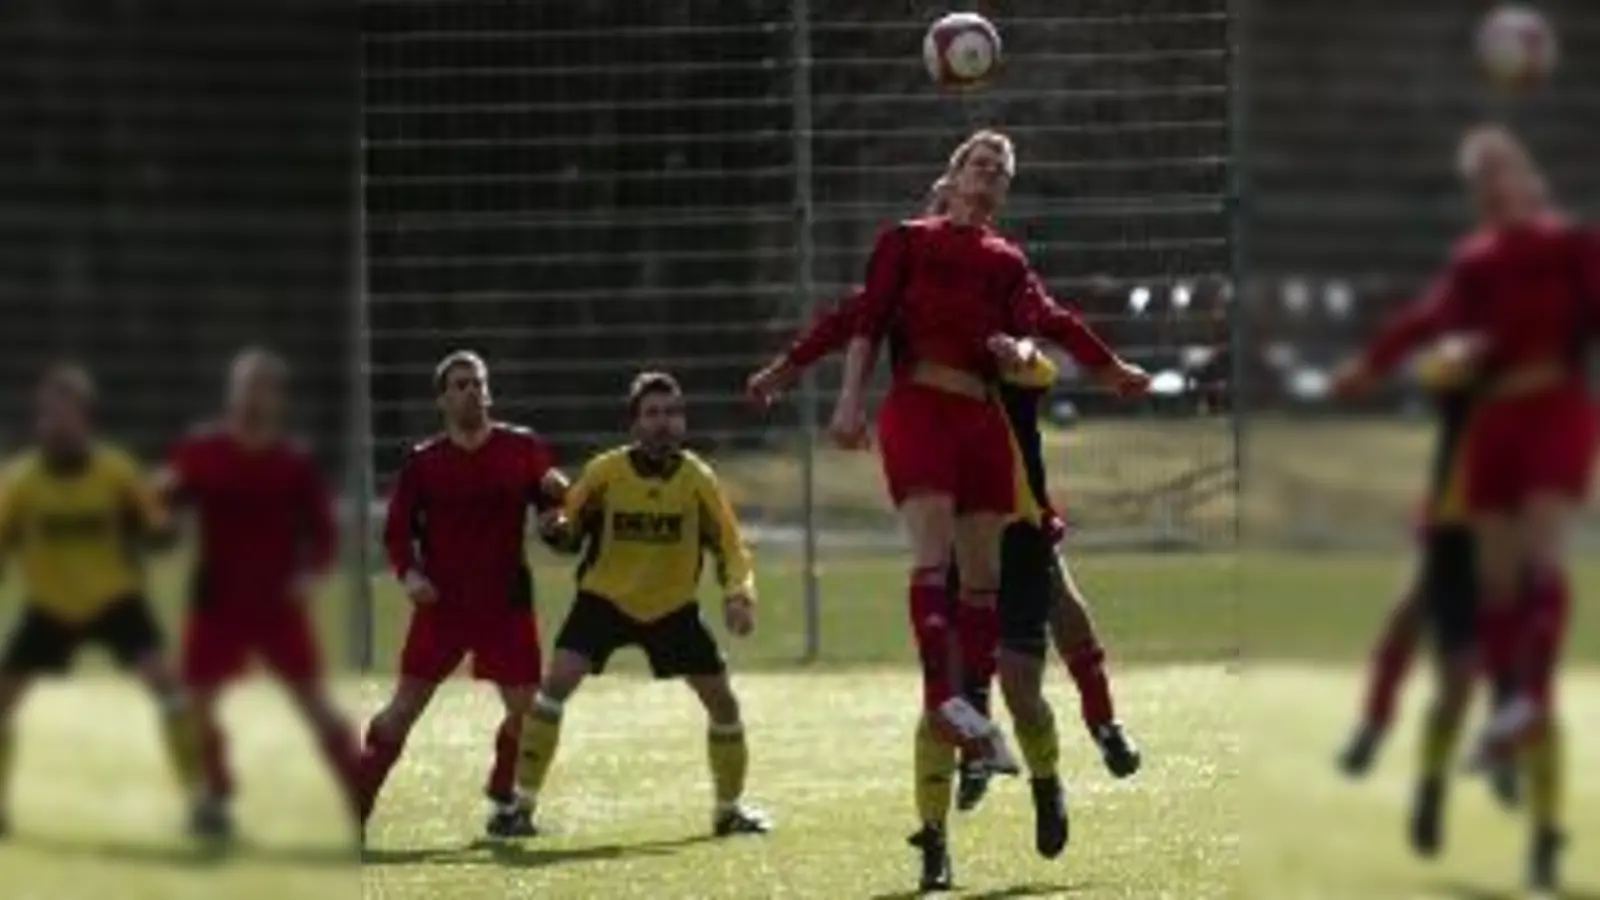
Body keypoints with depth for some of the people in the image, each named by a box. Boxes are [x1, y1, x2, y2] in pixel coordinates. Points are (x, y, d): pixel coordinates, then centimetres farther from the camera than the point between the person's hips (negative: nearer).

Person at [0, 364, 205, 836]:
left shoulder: (115, 469, -17)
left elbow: (157, 526, -7)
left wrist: (141, 537, -27)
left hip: (114, 598, -1)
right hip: (50, 605, 1)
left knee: (166, 681, -20)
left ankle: (197, 797, -13)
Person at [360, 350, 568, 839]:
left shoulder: (521, 448, 3)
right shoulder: (423, 462, 1)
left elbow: (560, 505, 4)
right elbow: (398, 528, 5)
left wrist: (558, 490, -19)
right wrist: (410, 573, -13)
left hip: (507, 602, 1)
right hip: (441, 602, -1)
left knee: (525, 706, -2)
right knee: (405, 705, -4)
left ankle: (505, 802, 19)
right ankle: (356, 806, 0)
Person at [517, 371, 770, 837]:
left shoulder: (697, 479, -10)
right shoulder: (605, 472, -14)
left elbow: (729, 545, -5)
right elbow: (570, 531, -4)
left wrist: (739, 595, -23)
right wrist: (559, 528, -28)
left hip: (673, 607, 2)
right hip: (605, 599, -2)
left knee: (722, 700, 0)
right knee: (557, 682, -21)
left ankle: (728, 808, 22)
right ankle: (522, 801, -14)